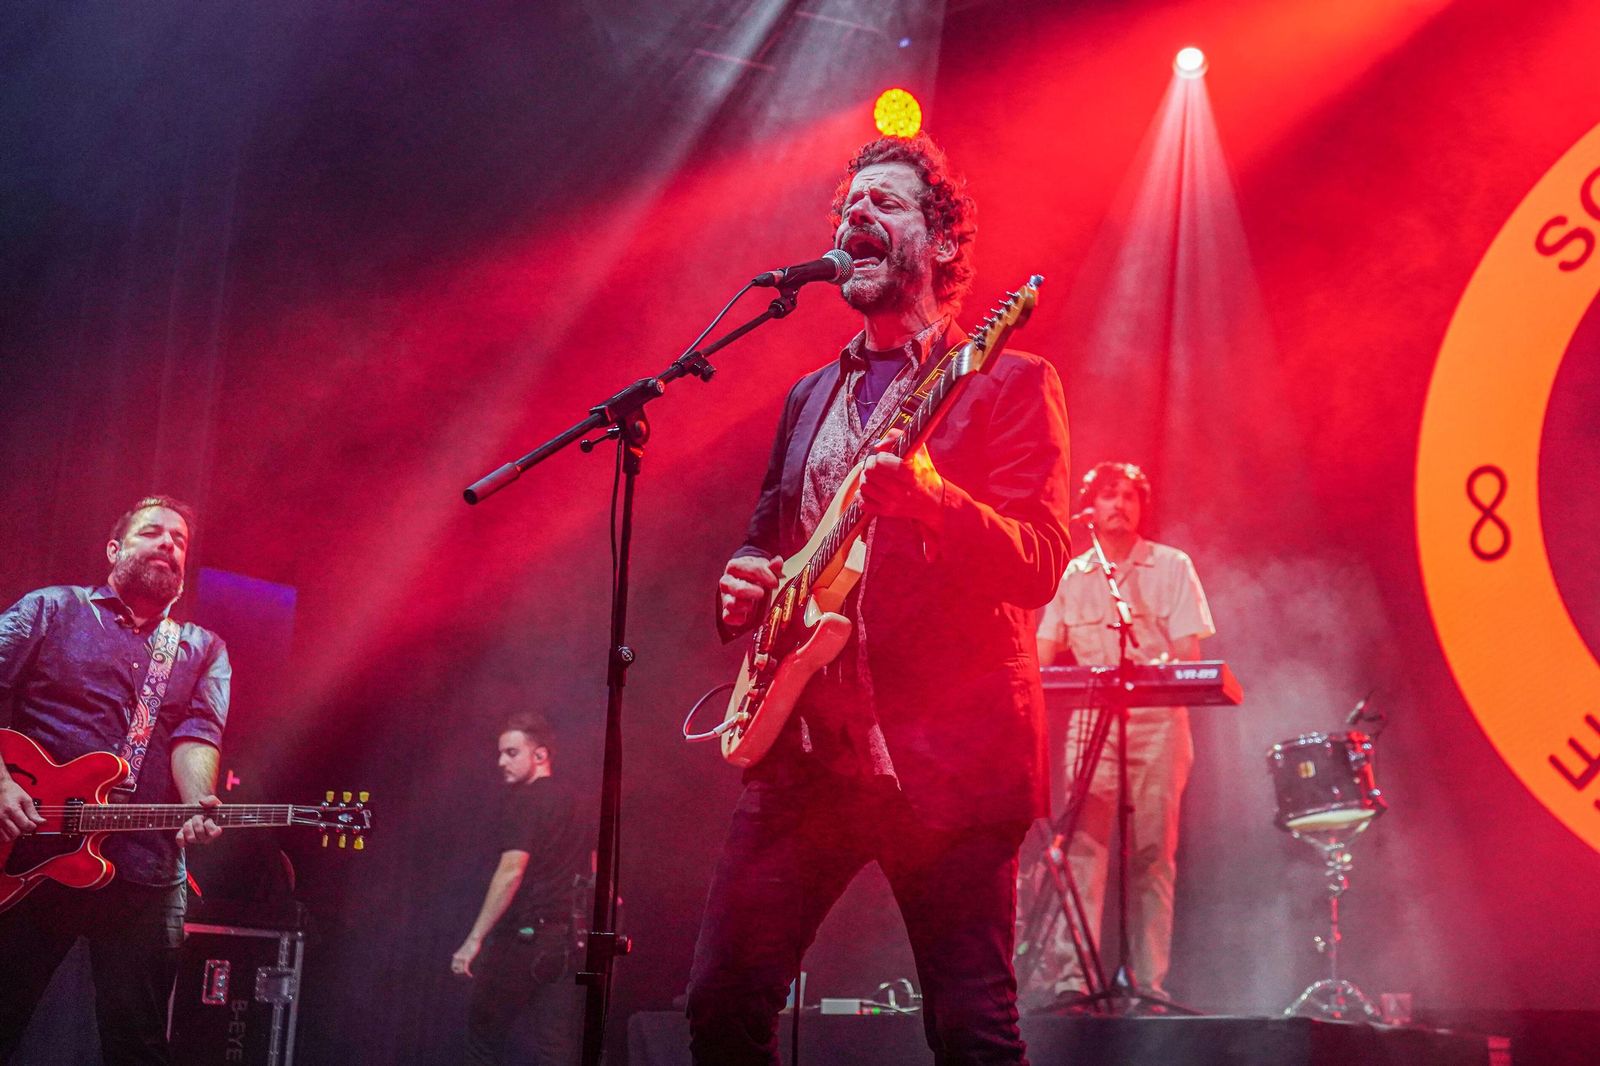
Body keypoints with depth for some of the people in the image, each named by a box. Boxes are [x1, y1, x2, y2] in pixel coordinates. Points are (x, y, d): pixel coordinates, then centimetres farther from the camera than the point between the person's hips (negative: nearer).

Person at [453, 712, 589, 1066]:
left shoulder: (521, 799, -8)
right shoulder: (573, 801, 15)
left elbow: (512, 871, -18)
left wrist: (474, 940, -19)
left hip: (523, 937, -7)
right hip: (568, 940, 7)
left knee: (484, 1037, 7)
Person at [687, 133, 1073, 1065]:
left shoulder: (1008, 383, 2)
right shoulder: (810, 395, 20)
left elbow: (1040, 565, -10)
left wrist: (931, 495, -29)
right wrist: (743, 582, 4)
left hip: (946, 752, -5)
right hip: (807, 745, 6)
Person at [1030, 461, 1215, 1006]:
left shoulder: (1172, 567, 8)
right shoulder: (1071, 576, 13)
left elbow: (1188, 651, 0)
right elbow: (1044, 654, 9)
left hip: (1157, 723, -1)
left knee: (1152, 853, -2)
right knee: (1083, 845, -11)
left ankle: (1149, 982, 2)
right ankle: (1070, 976, -17)